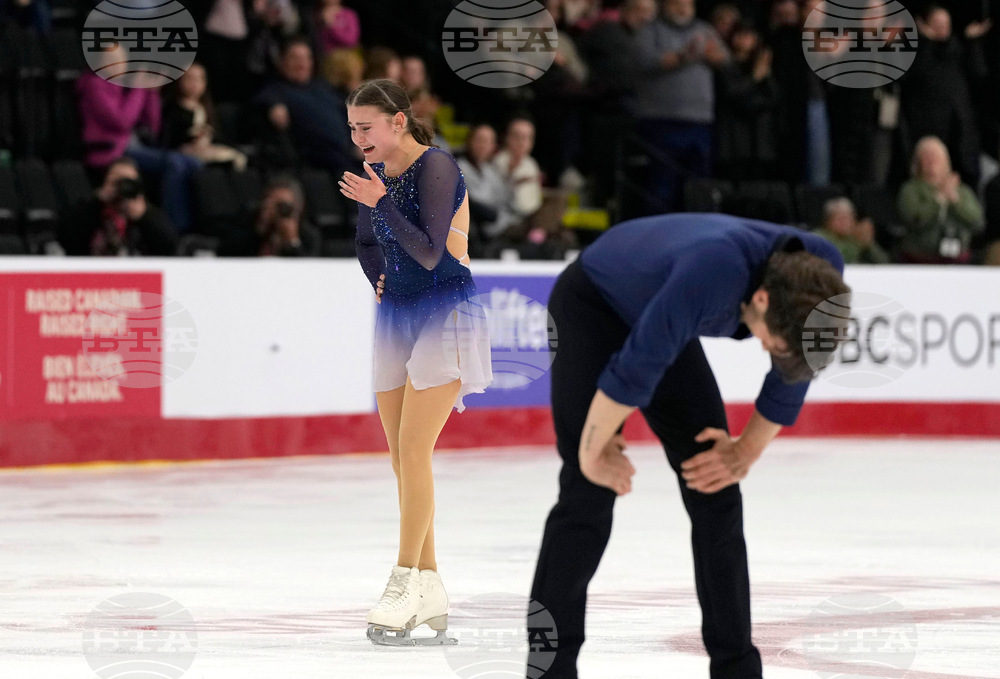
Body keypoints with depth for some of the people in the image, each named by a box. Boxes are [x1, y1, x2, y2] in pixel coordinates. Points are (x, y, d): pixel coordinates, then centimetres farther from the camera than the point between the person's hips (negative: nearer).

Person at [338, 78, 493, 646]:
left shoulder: (436, 168, -15)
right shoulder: (376, 171, 8)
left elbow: (429, 254, -24)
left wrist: (381, 203, -29)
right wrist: (380, 281, 8)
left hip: (444, 316, -8)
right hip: (397, 317, 8)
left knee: (414, 450, -13)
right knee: (402, 456, 5)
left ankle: (407, 584, -10)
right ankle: (430, 593, 8)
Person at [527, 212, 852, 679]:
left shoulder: (821, 276, -23)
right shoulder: (714, 273, -44)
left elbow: (792, 377, -4)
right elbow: (634, 366, -34)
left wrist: (748, 450, -2)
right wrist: (595, 450, -22)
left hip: (655, 308, 7)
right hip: (591, 304, -6)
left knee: (715, 491, 1)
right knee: (589, 491, -15)